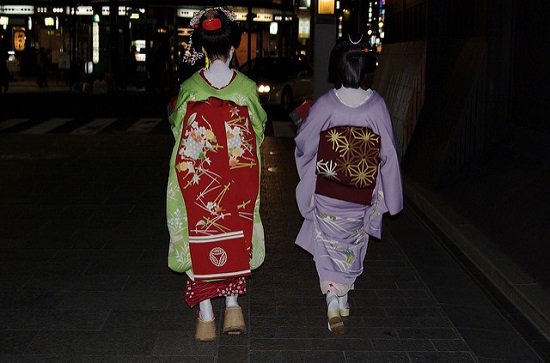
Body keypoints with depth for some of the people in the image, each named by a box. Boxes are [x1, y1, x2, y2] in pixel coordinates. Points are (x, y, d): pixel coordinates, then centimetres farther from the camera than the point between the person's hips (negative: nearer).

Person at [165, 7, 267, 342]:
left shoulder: (189, 88, -8)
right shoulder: (247, 87, -8)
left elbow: (176, 125, 9)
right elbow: (259, 129, 6)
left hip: (196, 177, 0)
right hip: (238, 179, 1)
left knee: (200, 242, 9)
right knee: (234, 240, 18)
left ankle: (206, 319, 12)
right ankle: (233, 308, 20)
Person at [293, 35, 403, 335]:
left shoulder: (325, 104, -13)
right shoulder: (377, 105, -10)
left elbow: (303, 142, -2)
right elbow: (388, 151, -5)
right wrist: (388, 196, 5)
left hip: (327, 192, -1)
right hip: (362, 196, 2)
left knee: (329, 243, 9)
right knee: (353, 243, 19)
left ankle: (333, 301, -6)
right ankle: (344, 297, 32)